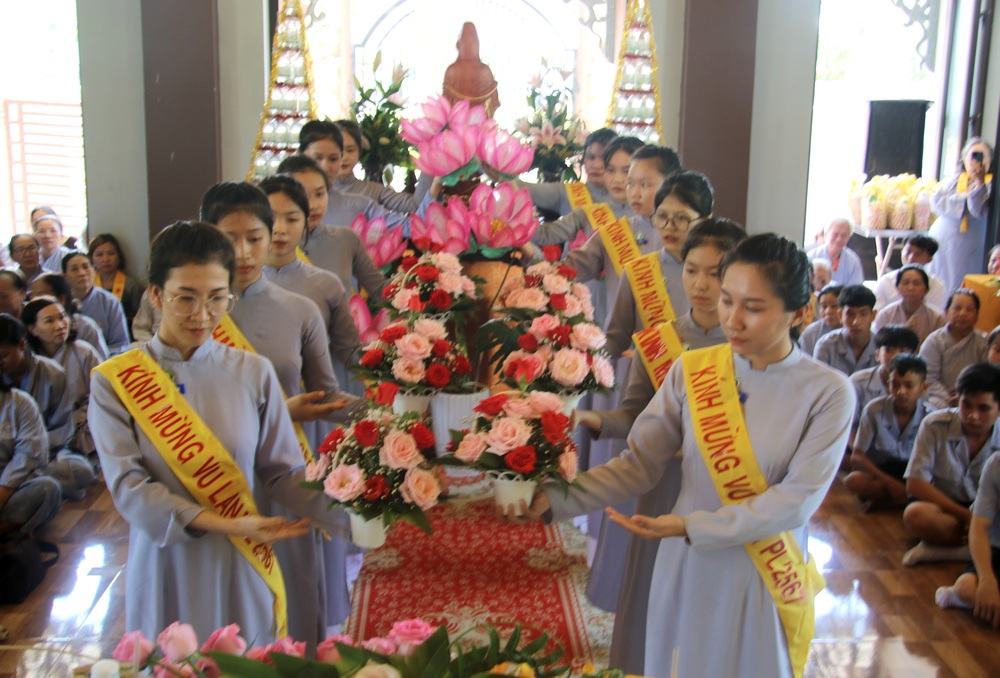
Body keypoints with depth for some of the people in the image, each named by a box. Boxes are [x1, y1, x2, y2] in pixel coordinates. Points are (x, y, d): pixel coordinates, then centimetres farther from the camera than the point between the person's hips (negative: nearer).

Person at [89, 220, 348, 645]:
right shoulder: (113, 382, -5)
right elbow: (127, 486, -12)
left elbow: (284, 473, -2)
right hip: (166, 567, -1)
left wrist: (353, 517, -18)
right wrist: (223, 524, -23)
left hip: (242, 570, 1)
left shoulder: (253, 373, -1)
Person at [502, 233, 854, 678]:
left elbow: (798, 498, -16)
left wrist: (692, 526, -25)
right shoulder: (691, 371, -5)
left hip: (766, 582, -1)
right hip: (686, 574, 2)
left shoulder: (827, 392, -11)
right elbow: (638, 465, -6)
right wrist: (552, 499, -19)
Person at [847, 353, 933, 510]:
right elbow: (857, 456, -11)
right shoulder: (874, 410, -13)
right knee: (853, 481, -33)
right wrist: (888, 481, -22)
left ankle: (878, 501, -16)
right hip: (879, 472, -1)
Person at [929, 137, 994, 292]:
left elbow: (980, 211, -16)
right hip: (942, 239, 3)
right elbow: (936, 201, -3)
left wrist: (980, 182, -20)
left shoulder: (989, 183, 0)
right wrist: (963, 198, -12)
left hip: (968, 247, -3)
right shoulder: (955, 179, 11)